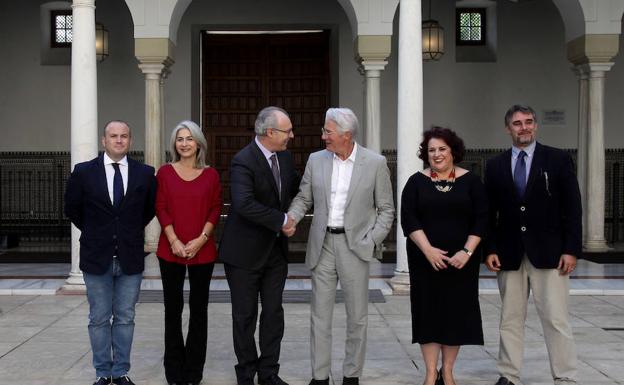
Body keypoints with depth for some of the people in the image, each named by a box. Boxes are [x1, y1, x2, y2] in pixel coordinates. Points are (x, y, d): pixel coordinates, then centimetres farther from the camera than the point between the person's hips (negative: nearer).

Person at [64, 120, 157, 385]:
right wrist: (94, 233, 10)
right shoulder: (83, 172, -3)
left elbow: (150, 209, 14)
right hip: (97, 257, -1)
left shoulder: (145, 173, 0)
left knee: (125, 318, 8)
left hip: (130, 258, 1)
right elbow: (72, 209, 9)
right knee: (99, 319, 7)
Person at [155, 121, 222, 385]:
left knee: (199, 308, 6)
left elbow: (215, 209, 2)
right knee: (173, 307, 6)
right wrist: (174, 241, -11)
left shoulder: (210, 175, 3)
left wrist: (201, 239, -10)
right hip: (171, 250, 0)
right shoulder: (165, 172, 2)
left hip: (202, 250, 0)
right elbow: (161, 208, -1)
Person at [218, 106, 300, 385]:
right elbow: (243, 203, -33)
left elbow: (294, 189, 22)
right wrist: (281, 220, -26)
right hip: (245, 251, -6)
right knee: (245, 315, 6)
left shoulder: (284, 157, 4)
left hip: (276, 248, 6)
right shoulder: (243, 161, -19)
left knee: (274, 312, 10)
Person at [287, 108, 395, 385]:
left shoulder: (375, 163, -5)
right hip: (322, 245, 2)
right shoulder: (316, 160, 4)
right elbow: (304, 198, 10)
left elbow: (386, 209, 0)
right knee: (320, 315, 6)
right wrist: (289, 219, -8)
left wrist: (371, 241, -9)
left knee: (357, 317, 6)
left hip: (355, 246, -2)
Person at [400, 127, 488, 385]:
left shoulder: (470, 182, 3)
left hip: (461, 260, 0)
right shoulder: (416, 182, 3)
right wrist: (428, 250, -16)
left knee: (457, 311, 3)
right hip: (426, 258, 0)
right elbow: (409, 219, -5)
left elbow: (481, 219, -2)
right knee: (428, 310, 1)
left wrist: (467, 251, -13)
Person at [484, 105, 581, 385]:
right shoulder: (495, 166, 9)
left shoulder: (558, 160, 2)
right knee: (510, 319, 8)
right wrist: (490, 249, 0)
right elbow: (490, 213, 9)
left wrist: (571, 250, -7)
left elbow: (572, 208, -1)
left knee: (556, 319, -3)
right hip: (509, 254, 3)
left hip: (548, 253, -2)